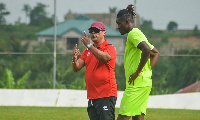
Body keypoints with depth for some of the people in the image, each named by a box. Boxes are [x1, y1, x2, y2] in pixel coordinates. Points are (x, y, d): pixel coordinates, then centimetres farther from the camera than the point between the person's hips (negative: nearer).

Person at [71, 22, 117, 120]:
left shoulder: (110, 48, -3)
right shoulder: (87, 51, 17)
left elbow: (104, 58, -26)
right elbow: (77, 68, 10)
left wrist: (89, 45, -27)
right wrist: (74, 59, -13)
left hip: (106, 95, -7)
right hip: (92, 96, 7)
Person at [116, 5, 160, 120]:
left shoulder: (133, 34, -9)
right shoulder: (137, 33, 21)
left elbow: (146, 50, -26)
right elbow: (156, 54, 28)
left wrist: (137, 72, -20)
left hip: (137, 84, -10)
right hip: (145, 83, 10)